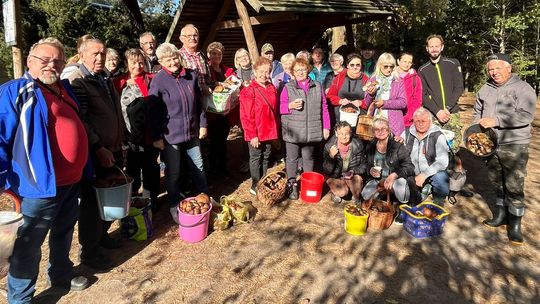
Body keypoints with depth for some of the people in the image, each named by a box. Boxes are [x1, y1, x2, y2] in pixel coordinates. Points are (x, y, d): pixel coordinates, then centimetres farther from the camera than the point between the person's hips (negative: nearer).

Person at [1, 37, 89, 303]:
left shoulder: (65, 89, 12)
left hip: (71, 181, 8)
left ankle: (61, 275, 45)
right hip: (41, 184, -8)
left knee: (64, 233, 24)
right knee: (29, 245, 5)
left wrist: (87, 165, 23)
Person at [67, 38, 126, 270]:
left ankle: (102, 234, 36)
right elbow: (80, 121, -20)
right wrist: (99, 149, -21)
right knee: (93, 203, 3)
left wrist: (119, 144, 19)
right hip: (95, 154, -8)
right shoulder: (78, 82, -12)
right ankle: (89, 251, 18)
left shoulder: (106, 79, 14)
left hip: (113, 150, 8)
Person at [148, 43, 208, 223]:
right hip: (170, 135, -4)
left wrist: (202, 124, 9)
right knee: (173, 173, 8)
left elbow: (198, 102, 12)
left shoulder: (191, 75, 3)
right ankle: (175, 207, 26)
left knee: (198, 167, 15)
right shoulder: (158, 81, -11)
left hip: (192, 132, 4)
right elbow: (153, 111, -9)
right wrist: (157, 137, -10)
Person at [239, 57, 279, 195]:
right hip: (255, 133, -6)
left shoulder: (272, 88, 7)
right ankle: (255, 186, 19)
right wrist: (252, 135, -16)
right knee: (256, 158, 7)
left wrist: (276, 129, 11)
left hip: (269, 131, 6)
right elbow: (246, 116, -15)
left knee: (265, 157, 16)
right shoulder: (249, 91, -13)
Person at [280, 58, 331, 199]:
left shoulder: (317, 87, 8)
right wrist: (290, 106, -18)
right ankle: (292, 185, 17)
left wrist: (326, 127, 6)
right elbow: (280, 107, 2)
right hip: (292, 131, -1)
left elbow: (324, 108, 8)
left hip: (312, 131, 2)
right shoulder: (288, 87, 3)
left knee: (309, 158, 14)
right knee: (292, 158, 5)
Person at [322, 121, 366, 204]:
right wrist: (331, 156, -34)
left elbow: (363, 165, -4)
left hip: (351, 175, 2)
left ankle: (356, 198, 4)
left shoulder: (358, 145, -14)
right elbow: (327, 171, -17)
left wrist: (353, 171, -24)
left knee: (357, 179, -29)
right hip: (335, 176, -1)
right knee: (342, 192, -25)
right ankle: (334, 192, 13)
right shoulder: (329, 146, -17)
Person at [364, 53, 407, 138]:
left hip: (394, 123, -1)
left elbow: (403, 102, -2)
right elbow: (367, 104, 9)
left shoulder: (398, 81, 6)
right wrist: (371, 95, -11)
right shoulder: (372, 81, 10)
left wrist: (384, 103, -10)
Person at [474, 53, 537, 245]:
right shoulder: (485, 89, 10)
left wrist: (496, 120, -25)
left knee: (514, 186, -3)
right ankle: (501, 214, 30)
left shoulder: (523, 88, -8)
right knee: (496, 182, 14)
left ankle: (515, 225, 8)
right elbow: (478, 112, 20)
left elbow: (525, 116, -19)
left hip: (514, 146, -5)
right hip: (490, 144, 5)